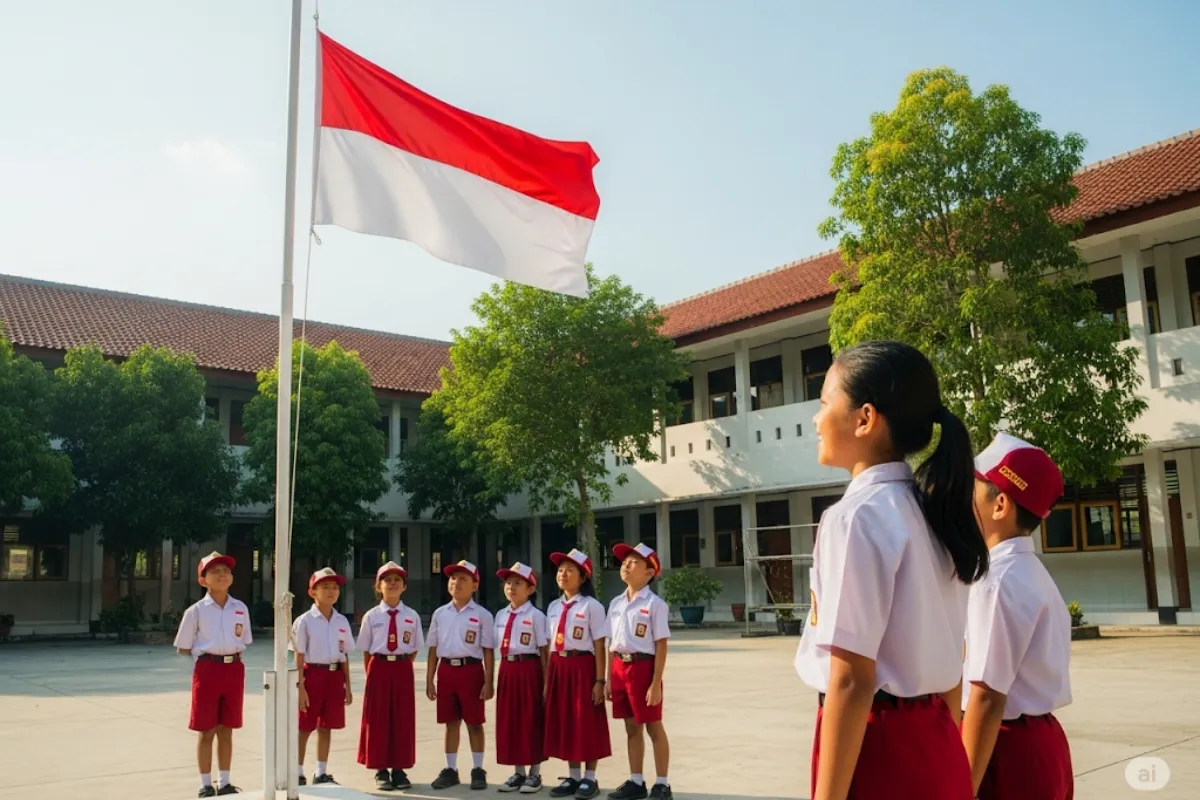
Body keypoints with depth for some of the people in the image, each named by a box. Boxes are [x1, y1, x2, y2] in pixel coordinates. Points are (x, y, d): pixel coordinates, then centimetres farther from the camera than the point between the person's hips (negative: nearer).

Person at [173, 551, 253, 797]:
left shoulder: (240, 608, 6)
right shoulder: (196, 610, -3)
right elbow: (183, 648, 3)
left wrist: (233, 658, 5)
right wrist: (205, 661, 0)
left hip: (234, 670, 3)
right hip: (207, 670, -3)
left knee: (226, 730, 10)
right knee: (207, 731, 3)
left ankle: (224, 783, 19)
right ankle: (206, 785, 13)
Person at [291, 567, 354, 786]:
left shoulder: (342, 621, 7)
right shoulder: (305, 621, -6)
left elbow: (344, 656, 11)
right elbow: (299, 657, -7)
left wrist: (347, 686, 10)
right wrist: (301, 687, -12)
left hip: (334, 675, 4)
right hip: (313, 674, -4)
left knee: (326, 727, 11)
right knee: (304, 728, 3)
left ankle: (321, 773, 20)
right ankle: (298, 774, 12)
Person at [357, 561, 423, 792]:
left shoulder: (412, 616, 1)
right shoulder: (371, 616, -1)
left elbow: (415, 650, 7)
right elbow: (365, 651, 5)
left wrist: (401, 666, 1)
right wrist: (372, 673, 1)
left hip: (403, 670, 1)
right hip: (378, 669, -1)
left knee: (403, 719, 5)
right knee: (378, 720, 3)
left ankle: (399, 769, 15)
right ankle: (381, 771, 13)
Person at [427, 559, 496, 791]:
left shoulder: (482, 615, -2)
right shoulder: (440, 614, 8)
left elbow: (488, 651, -2)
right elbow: (433, 649, 12)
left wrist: (488, 682, -7)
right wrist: (429, 680, 9)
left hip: (471, 669, -3)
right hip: (446, 670, 3)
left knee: (474, 723, 3)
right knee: (451, 723, 10)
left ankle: (478, 770, 14)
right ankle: (450, 770, 20)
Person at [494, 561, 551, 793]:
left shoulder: (535, 616, -8)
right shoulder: (501, 615, 10)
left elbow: (544, 650, -9)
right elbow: (501, 647, 14)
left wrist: (546, 682, -11)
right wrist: (504, 670, 7)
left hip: (529, 669, -6)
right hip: (507, 670, 6)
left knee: (531, 721, 2)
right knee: (509, 721, 10)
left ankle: (534, 774, 14)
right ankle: (518, 772, 21)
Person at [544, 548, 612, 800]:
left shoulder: (591, 606, -7)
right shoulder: (554, 607, 11)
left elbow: (599, 647, -9)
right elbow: (550, 645, 12)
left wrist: (600, 681, -12)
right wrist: (547, 678, 10)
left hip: (582, 667, -6)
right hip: (558, 668, 6)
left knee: (587, 723, 2)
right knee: (563, 722, 11)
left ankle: (590, 778, 13)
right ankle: (573, 776, 22)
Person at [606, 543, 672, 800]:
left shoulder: (655, 604, -9)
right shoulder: (616, 603, 10)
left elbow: (661, 646, -11)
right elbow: (612, 644, 13)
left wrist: (656, 683, -15)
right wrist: (609, 678, 10)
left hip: (643, 666, -6)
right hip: (620, 667, 6)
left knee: (654, 727, 4)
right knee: (632, 728, 14)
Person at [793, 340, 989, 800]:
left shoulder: (853, 518, -17)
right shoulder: (931, 513, 8)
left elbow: (853, 681, -20)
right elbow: (948, 664, 14)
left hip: (876, 747, -8)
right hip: (933, 745, 8)